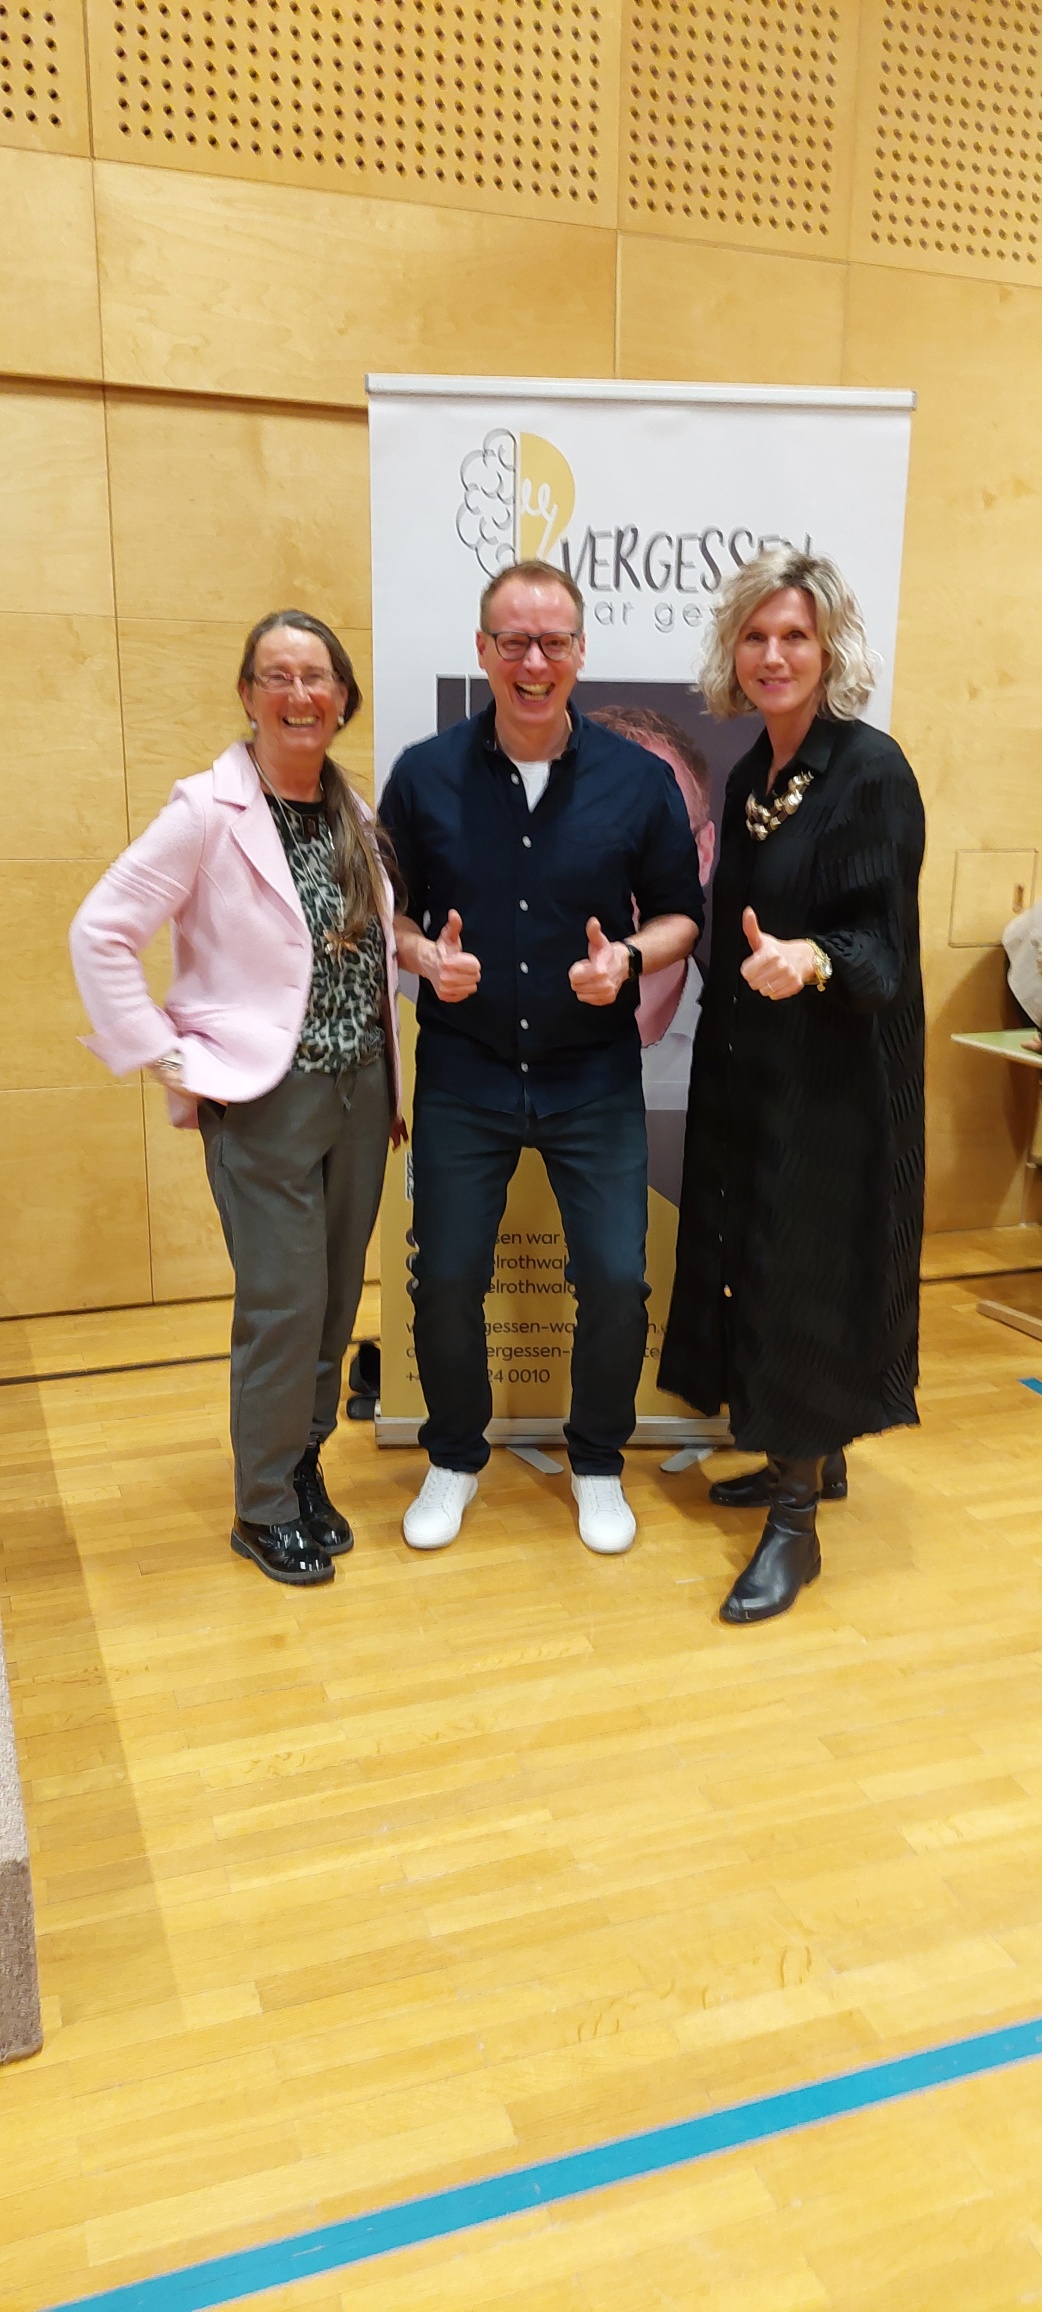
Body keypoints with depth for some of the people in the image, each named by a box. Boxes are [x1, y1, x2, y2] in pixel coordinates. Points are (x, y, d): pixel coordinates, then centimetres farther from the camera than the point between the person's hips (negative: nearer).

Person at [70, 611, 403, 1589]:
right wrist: (168, 1059, -13)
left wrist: (392, 1082, 7)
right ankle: (265, 1509, 16)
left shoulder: (354, 810, 8)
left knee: (337, 1297, 11)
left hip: (360, 1089, 6)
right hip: (264, 1096, -6)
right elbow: (100, 932, -12)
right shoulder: (209, 810, -10)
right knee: (284, 1302, -2)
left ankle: (305, 1467, 29)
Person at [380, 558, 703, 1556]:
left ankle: (598, 1462, 27)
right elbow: (384, 909, 6)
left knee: (615, 1279, 1)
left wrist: (628, 958, -15)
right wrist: (424, 954, -15)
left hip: (594, 1076, 0)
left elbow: (680, 914, 5)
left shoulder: (638, 781, -3)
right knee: (446, 1277, 7)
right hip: (463, 1075, 0)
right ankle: (454, 1457, 32)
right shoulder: (424, 774, -2)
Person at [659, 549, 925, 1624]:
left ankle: (794, 1524, 10)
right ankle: (804, 1455, 32)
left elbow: (882, 944, -18)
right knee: (753, 1264, 13)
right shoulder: (749, 775, 9)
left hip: (835, 1077, -8)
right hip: (746, 1068, 8)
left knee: (806, 1277, -3)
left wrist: (809, 961, -36)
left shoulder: (871, 771, -13)